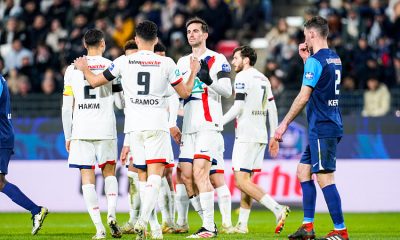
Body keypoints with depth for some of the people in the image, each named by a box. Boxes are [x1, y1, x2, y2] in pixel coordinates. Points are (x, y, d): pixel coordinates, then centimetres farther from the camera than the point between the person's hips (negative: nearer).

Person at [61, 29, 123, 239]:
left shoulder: (72, 69, 5)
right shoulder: (111, 66, 1)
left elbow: (67, 107, 5)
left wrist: (68, 136, 11)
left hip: (81, 130, 0)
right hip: (105, 129, 0)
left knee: (87, 177, 2)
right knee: (109, 172, 17)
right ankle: (111, 213, -5)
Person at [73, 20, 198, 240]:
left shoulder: (124, 62, 1)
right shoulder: (166, 63, 0)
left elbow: (95, 81, 10)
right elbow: (184, 92, 9)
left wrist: (84, 68, 31)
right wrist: (194, 73, 27)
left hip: (134, 125, 2)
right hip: (157, 124, -2)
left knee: (143, 176, 12)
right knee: (155, 175, -8)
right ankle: (142, 221, -27)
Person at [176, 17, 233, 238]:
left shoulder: (216, 60, -1)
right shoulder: (183, 62, 20)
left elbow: (226, 91, -10)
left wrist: (208, 80, -26)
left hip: (209, 124, -7)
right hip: (189, 127, 7)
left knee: (200, 173, -16)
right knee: (185, 175, 2)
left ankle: (209, 227, -16)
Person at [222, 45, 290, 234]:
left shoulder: (243, 77, -7)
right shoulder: (263, 79, 18)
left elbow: (238, 107, -14)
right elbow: (272, 109, 17)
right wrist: (274, 137, 20)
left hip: (246, 135, -9)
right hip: (261, 135, 9)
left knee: (241, 180, -11)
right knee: (246, 179, 12)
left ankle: (277, 209, -24)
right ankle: (242, 224, 10)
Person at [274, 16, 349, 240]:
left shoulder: (316, 61, -15)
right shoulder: (335, 58, 13)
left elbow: (304, 96, -16)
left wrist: (285, 123, -10)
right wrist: (306, 59, 22)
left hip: (322, 129, -10)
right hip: (327, 127, 10)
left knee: (325, 178, -8)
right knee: (303, 171, 14)